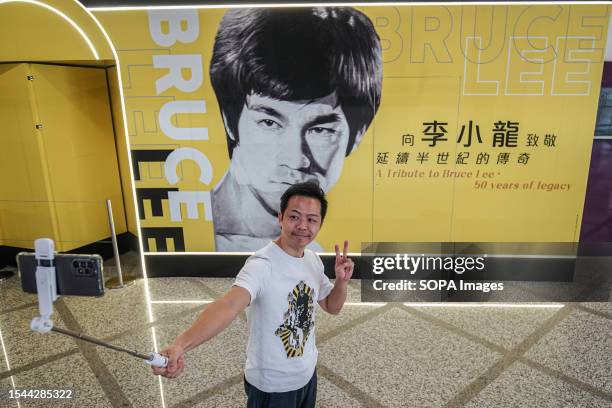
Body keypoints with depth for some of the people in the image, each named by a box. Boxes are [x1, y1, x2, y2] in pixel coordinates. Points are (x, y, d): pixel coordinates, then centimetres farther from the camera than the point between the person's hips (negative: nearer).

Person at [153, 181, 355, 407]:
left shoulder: (314, 260, -4)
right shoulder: (261, 265, -27)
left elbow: (332, 307, 6)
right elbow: (228, 305, -44)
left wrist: (341, 281, -14)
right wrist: (180, 344, -61)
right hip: (271, 386, -6)